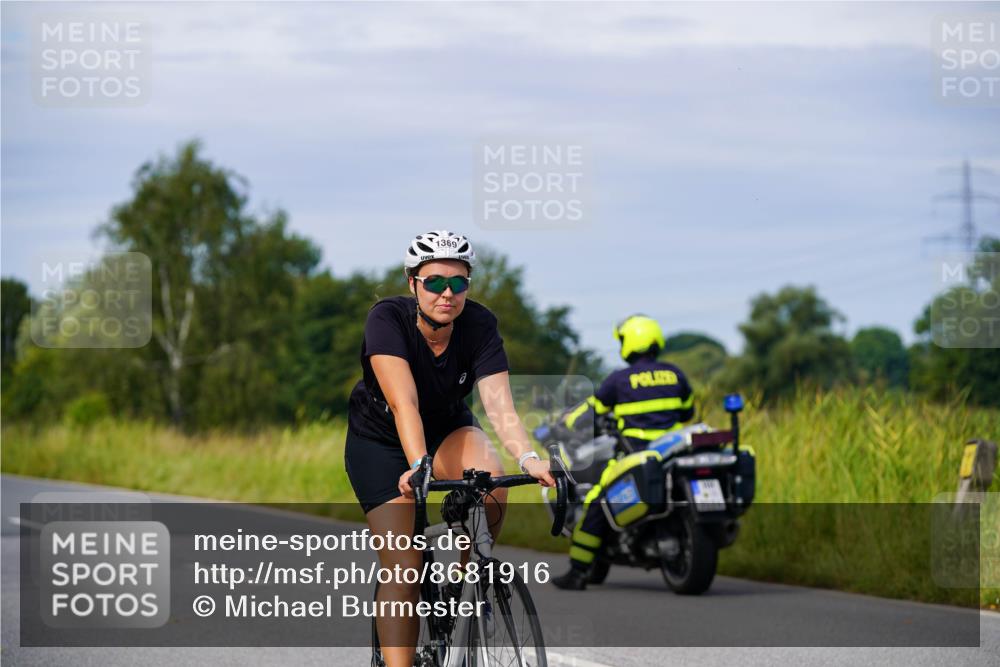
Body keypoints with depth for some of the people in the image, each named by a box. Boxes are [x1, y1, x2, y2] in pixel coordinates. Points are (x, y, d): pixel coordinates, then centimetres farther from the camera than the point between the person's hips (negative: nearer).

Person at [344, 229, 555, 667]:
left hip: (446, 427, 2)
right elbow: (404, 403, -40)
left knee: (492, 484, -31)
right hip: (379, 439, -2)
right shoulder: (387, 319, -29)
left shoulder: (479, 326, -21)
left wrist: (528, 458, -48)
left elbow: (499, 404, -30)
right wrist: (418, 466, -56)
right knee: (404, 569, -15)